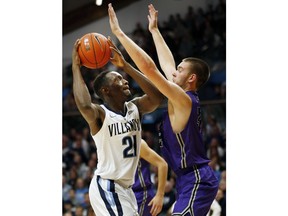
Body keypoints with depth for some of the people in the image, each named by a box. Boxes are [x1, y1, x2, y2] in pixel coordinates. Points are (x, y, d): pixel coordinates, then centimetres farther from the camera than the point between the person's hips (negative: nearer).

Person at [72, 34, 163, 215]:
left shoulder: (135, 108, 5)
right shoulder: (100, 114, -14)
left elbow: (157, 96, -13)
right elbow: (84, 105, -38)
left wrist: (125, 66, -11)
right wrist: (76, 67, -28)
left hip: (125, 187, 8)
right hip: (106, 186, -8)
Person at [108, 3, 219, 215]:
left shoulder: (184, 100, -14)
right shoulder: (186, 99, 12)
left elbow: (148, 66, -20)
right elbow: (167, 64, 25)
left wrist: (119, 32, -16)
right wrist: (154, 30, 32)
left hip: (195, 180, -11)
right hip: (196, 178, 11)